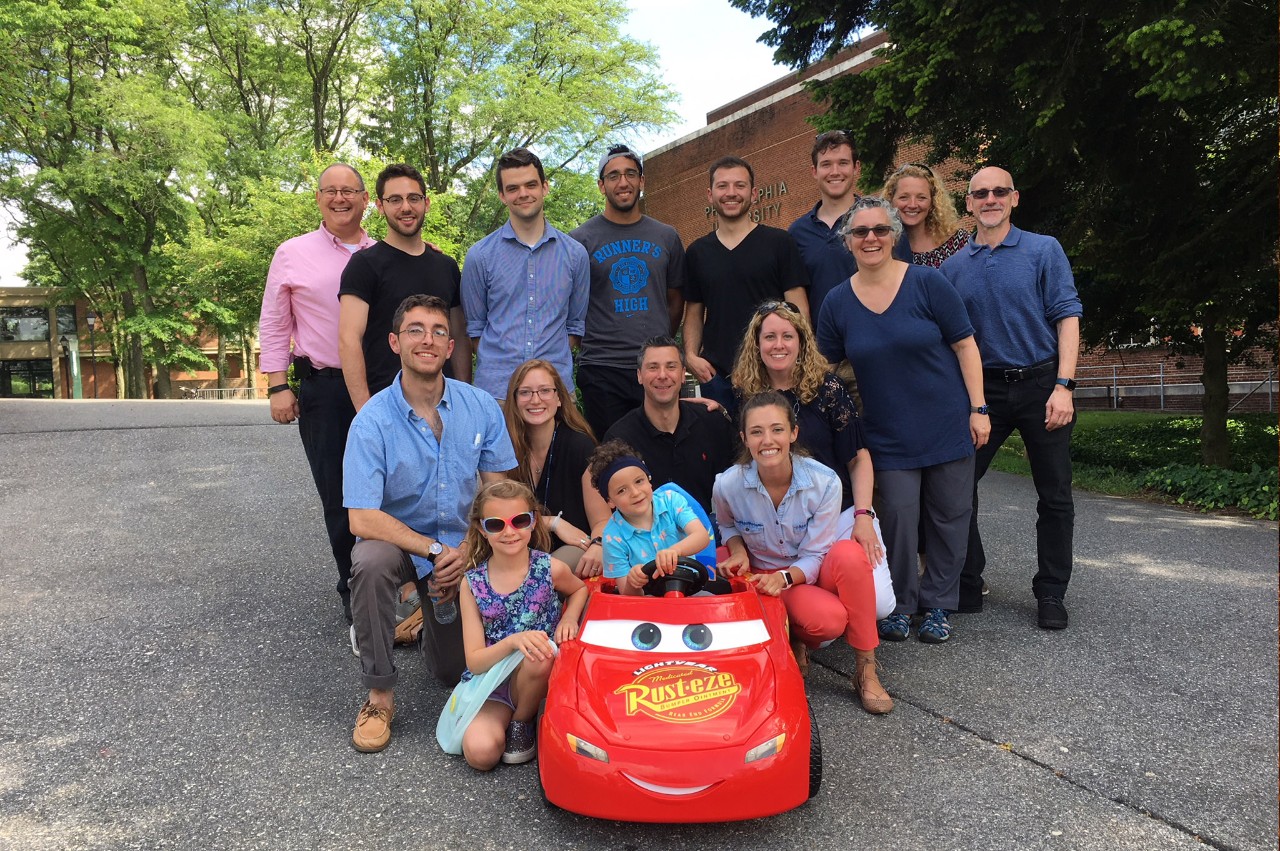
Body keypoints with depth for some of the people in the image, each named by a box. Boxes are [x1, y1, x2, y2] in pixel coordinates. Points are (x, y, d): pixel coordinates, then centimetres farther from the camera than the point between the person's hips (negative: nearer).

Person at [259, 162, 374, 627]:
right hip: (323, 388, -1)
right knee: (337, 493, 5)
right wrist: (278, 385, -3)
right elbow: (274, 325, 4)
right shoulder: (292, 254, 4)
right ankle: (353, 585, 21)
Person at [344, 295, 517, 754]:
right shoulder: (373, 421, -19)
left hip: (464, 547, 2)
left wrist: (470, 551, -16)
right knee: (369, 561, -37)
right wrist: (435, 551, -27)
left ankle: (431, 619, 39)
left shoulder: (481, 407, -10)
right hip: (399, 539, -2)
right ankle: (380, 694, -17)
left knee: (453, 671, 2)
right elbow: (362, 519, -24)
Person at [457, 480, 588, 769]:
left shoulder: (550, 569, -9)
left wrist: (569, 618, -6)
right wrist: (513, 641, -30)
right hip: (489, 682, 0)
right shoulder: (473, 583, -8)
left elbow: (580, 588, 16)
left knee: (539, 657, -34)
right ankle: (503, 718, 8)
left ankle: (522, 720, -4)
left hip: (539, 676, 0)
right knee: (480, 752, -27)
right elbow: (475, 661, -10)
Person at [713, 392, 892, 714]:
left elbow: (815, 556, -13)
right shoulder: (728, 485, -15)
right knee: (830, 619, -36)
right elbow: (726, 525, 9)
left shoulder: (824, 482, -18)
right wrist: (738, 551, -13)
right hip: (767, 578, -2)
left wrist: (784, 576, -33)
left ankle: (865, 670, -21)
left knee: (849, 553, -37)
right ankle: (793, 642, 3)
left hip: (811, 574, 2)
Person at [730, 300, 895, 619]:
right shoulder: (746, 393, 2)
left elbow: (858, 457, -1)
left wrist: (863, 515, -11)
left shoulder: (826, 387, -3)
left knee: (876, 603, -16)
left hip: (841, 512, 0)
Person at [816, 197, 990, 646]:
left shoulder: (927, 282, -7)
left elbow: (965, 345, -4)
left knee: (948, 517, 6)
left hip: (947, 426, -1)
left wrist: (978, 409, -7)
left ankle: (938, 605, 23)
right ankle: (900, 604, 17)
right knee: (898, 517, -4)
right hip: (889, 436, 1)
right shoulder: (837, 302, 1)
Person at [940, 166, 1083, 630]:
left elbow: (1067, 316, -5)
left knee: (1055, 496, 5)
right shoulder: (954, 267, 7)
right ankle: (967, 585, 16)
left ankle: (1050, 593, 19)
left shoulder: (1044, 250, 1)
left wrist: (1063, 386, -15)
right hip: (984, 388, 2)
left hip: (1041, 384, -2)